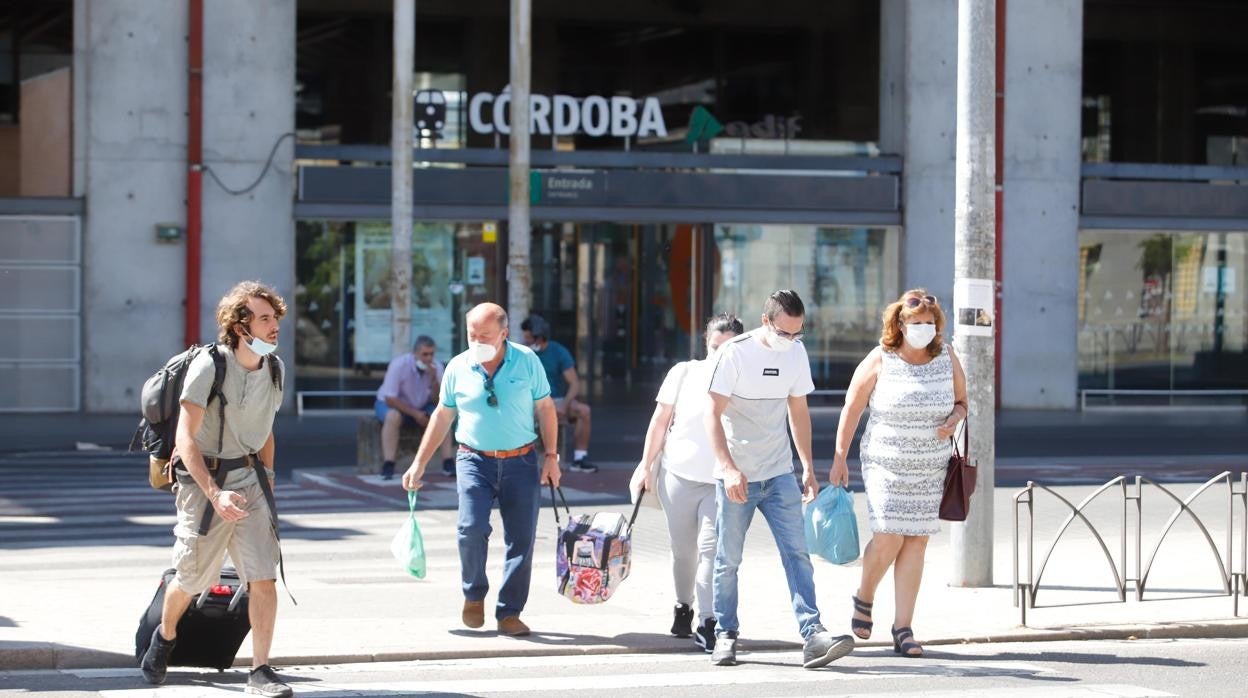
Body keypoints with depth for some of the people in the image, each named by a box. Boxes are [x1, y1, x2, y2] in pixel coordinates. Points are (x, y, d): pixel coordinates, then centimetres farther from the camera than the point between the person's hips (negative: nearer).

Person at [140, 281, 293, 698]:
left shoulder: (274, 368, 2)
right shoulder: (209, 366, -17)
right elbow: (185, 439, -20)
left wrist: (266, 482, 15)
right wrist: (215, 494, -29)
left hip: (249, 477, 4)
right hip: (204, 478, -4)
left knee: (264, 578, -9)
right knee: (191, 578, 10)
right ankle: (165, 636, 41)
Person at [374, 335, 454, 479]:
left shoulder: (436, 367, -13)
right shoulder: (399, 365, -26)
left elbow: (438, 402, -13)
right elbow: (390, 399, -24)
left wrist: (434, 379, -29)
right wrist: (414, 414, -26)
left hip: (419, 407, 4)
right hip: (392, 404, -4)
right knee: (393, 416, -37)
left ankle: (448, 464, -19)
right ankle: (388, 467, -38)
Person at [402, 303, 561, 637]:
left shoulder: (527, 361, -1)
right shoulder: (458, 368, 2)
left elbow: (545, 408, 7)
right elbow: (442, 416, 12)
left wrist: (551, 456, 2)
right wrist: (419, 463, 11)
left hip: (521, 461, 0)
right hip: (475, 460, 0)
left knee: (521, 539, -2)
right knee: (472, 528, -19)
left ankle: (509, 613, 9)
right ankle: (474, 595, 5)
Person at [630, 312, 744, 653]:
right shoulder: (684, 373, 3)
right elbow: (660, 421, 8)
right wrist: (646, 465, 8)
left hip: (721, 483, -2)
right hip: (678, 474, 2)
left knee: (711, 547, -13)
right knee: (683, 549, 11)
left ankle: (707, 624, -15)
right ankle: (683, 606, 34)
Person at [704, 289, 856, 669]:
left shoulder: (796, 352, 5)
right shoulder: (735, 353, -12)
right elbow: (713, 413, -15)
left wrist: (808, 467, 14)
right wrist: (729, 468, -26)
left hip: (780, 476, 4)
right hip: (736, 477, -4)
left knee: (797, 554, -8)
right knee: (728, 560, 4)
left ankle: (813, 635, -15)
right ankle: (725, 635, 18)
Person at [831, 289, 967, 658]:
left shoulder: (946, 358, 3)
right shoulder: (880, 361, -7)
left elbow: (961, 401, 15)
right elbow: (852, 408, -1)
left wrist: (953, 420, -8)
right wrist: (840, 457, -3)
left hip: (930, 468, 3)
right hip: (885, 463, -3)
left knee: (916, 542, 0)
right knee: (888, 538, -12)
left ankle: (903, 629, 6)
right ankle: (864, 598, 20)